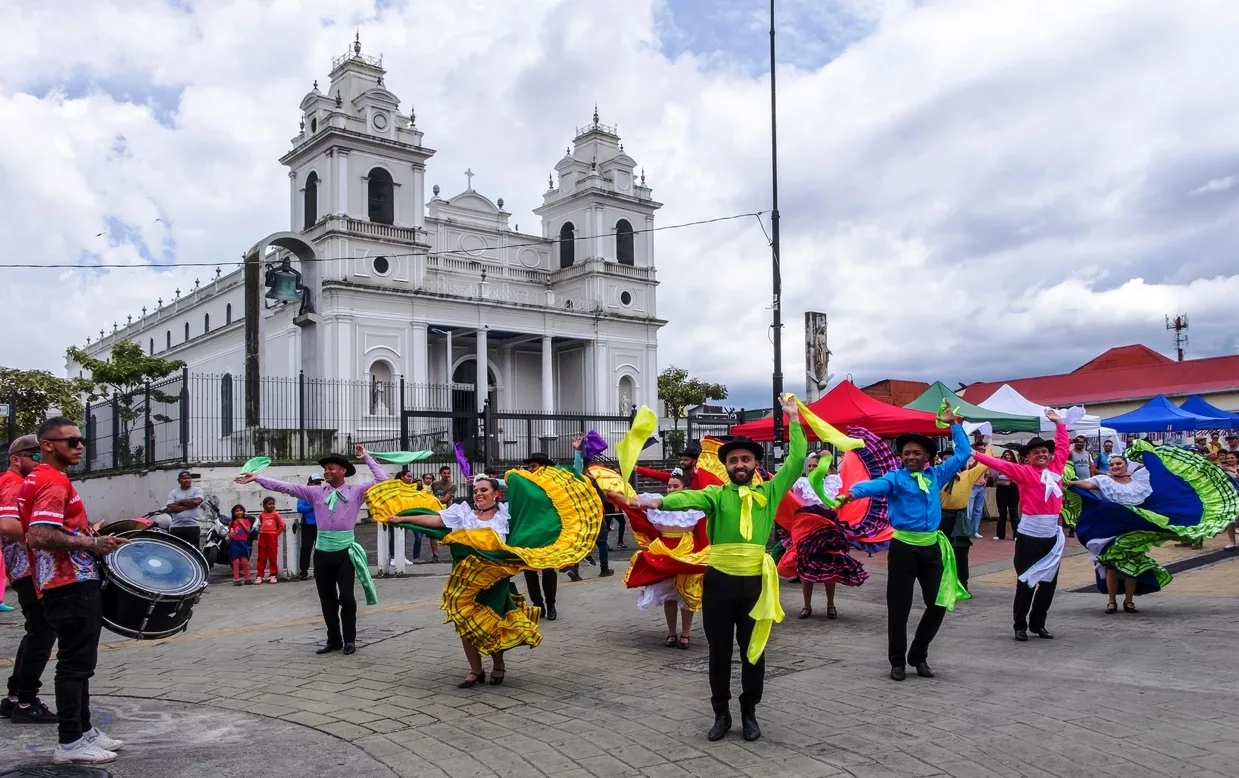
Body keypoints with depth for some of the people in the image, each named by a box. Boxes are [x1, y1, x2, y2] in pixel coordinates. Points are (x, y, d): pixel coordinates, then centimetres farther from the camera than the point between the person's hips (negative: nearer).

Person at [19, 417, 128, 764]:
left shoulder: (36, 480, 17)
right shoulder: (54, 482, -17)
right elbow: (40, 536, -27)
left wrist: (88, 533, 19)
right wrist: (91, 544, -21)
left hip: (71, 585, 11)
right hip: (72, 586, -11)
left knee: (79, 661, 17)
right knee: (75, 663, -4)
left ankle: (83, 729, 26)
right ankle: (70, 743, 3)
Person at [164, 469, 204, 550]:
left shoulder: (197, 490, 4)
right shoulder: (173, 493, 8)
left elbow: (196, 501, -16)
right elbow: (170, 508, -6)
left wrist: (180, 502, -5)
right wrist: (188, 506, -11)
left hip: (193, 527, -2)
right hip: (176, 527, 2)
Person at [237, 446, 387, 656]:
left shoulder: (356, 491, 2)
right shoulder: (316, 492, 9)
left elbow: (382, 480, -3)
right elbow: (286, 487, 6)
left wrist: (367, 457, -1)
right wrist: (258, 479, 2)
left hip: (345, 553, -4)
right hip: (322, 553, 4)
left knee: (346, 597, -5)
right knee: (327, 599, 10)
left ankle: (350, 640, 10)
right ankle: (333, 640, 22)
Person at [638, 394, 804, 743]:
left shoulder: (769, 492, 6)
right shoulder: (715, 494, 0)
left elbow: (796, 462, 1)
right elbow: (691, 497, -19)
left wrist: (794, 420, -1)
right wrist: (660, 501, -39)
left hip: (755, 582, 1)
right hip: (719, 581, -1)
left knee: (754, 650, 11)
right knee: (719, 651, 9)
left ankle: (749, 713, 27)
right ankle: (721, 714, 23)